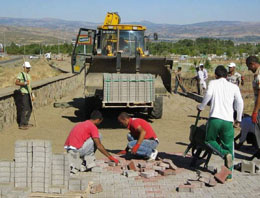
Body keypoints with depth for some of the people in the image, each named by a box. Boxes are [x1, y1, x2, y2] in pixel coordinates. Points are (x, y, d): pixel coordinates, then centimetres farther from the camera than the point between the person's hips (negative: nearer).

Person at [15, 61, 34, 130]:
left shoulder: (28, 75, 19)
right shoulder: (21, 74, -7)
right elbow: (16, 82, -19)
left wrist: (32, 95, 23)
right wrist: (24, 83, -32)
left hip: (28, 94, 9)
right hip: (23, 94, -9)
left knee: (29, 109, 11)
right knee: (24, 109, -12)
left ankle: (26, 123, 22)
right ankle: (21, 125, -9)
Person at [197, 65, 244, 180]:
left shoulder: (213, 83, 9)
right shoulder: (234, 86, 15)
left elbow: (208, 95, -10)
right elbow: (240, 102, 6)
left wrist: (201, 107, 4)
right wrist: (239, 119, 15)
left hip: (215, 118, -2)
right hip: (228, 120, 2)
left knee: (209, 140, 17)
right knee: (228, 146, 11)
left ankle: (224, 154, -10)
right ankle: (229, 174, 9)